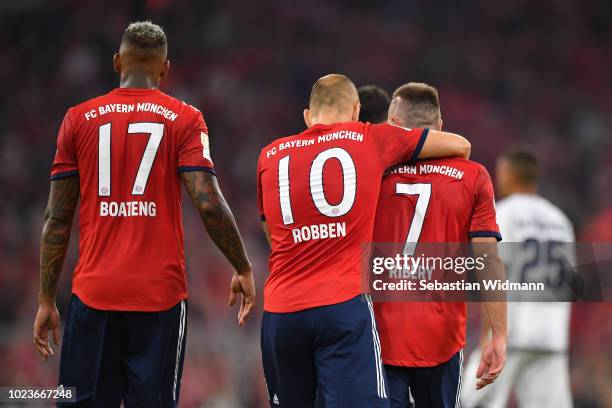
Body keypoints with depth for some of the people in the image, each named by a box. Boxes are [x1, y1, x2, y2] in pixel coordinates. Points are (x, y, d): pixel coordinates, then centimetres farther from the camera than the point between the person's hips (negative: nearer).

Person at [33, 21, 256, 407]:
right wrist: (244, 270, 4)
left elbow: (57, 218, 6)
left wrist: (46, 301, 11)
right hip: (160, 296, -1)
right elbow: (209, 204, -8)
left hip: (93, 296, 1)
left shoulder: (79, 119, 7)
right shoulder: (184, 119, 2)